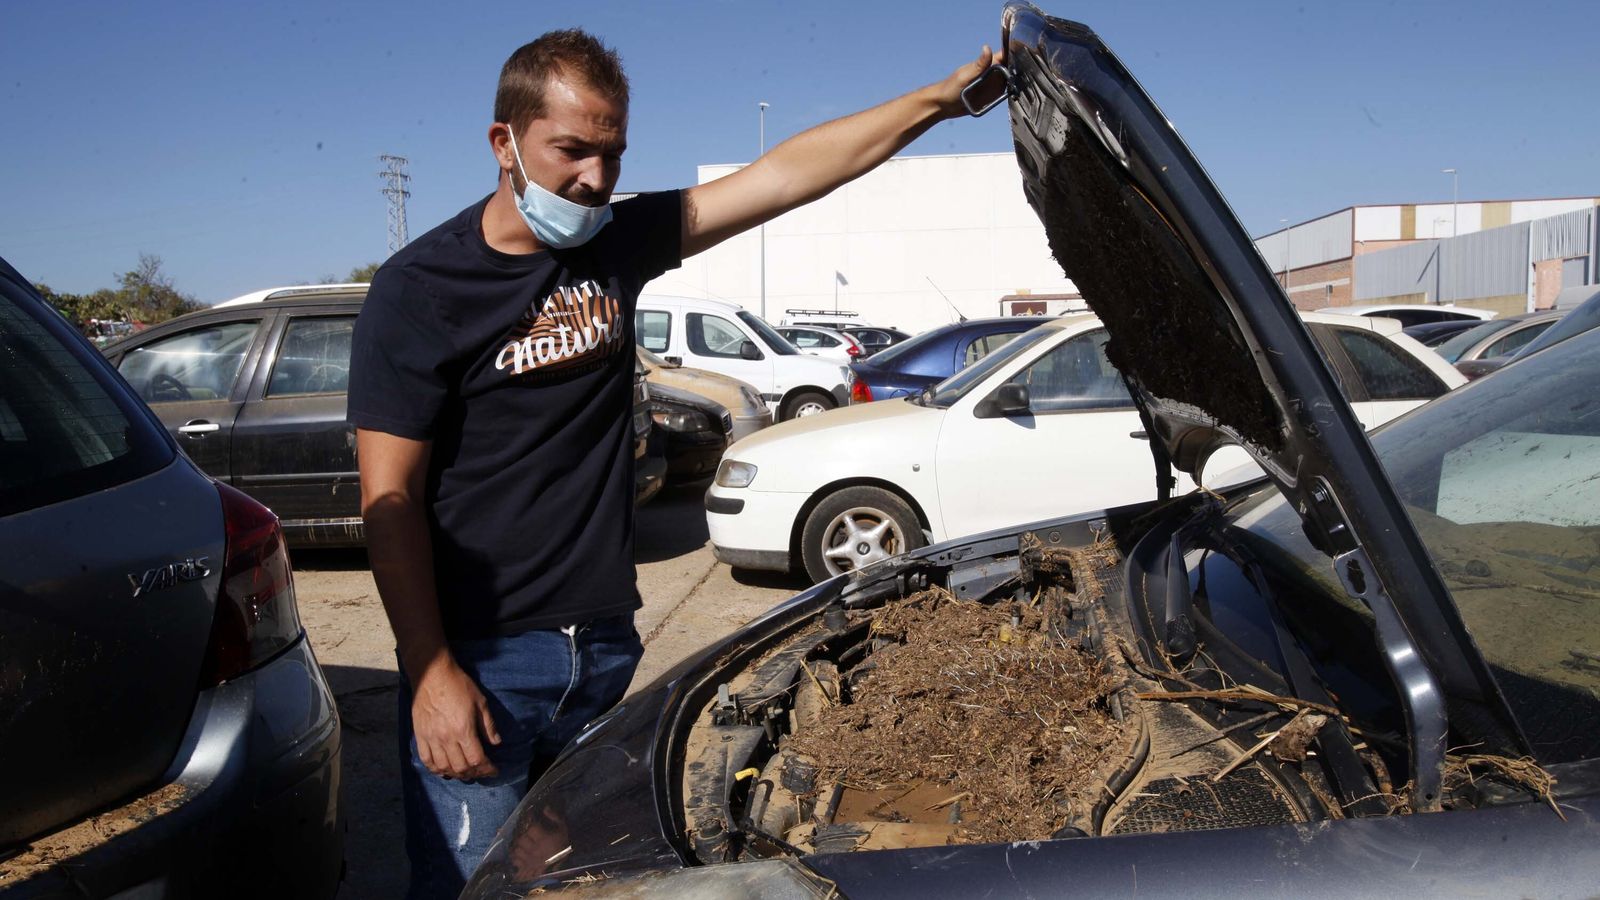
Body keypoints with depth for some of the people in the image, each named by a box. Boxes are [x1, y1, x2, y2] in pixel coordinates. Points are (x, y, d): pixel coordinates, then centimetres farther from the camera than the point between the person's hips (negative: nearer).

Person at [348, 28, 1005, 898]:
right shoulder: (421, 288, -11)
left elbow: (785, 173, 1)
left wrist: (942, 98, -2)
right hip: (478, 661, -5)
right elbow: (389, 499, -12)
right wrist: (432, 675, -17)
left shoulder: (617, 242, 3)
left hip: (605, 643, 5)